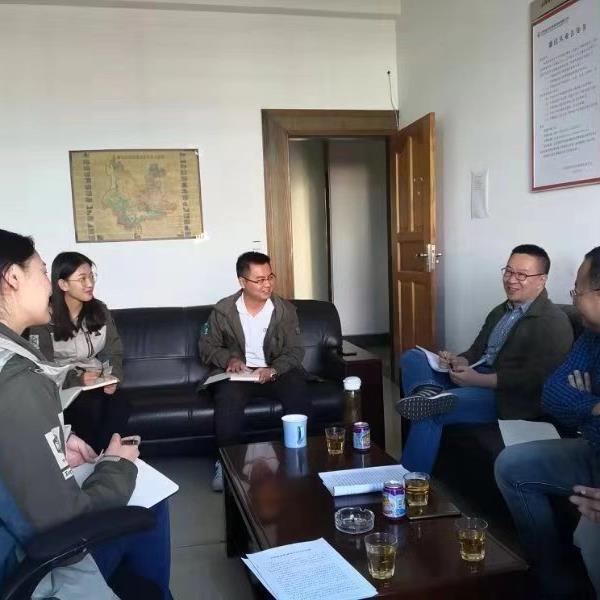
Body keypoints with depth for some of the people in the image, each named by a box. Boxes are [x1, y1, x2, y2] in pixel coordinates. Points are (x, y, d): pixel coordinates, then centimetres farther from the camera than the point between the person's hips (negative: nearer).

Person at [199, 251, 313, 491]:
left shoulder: (286, 310, 0)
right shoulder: (223, 310, -1)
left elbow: (295, 350, -2)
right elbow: (206, 346, 7)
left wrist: (274, 369, -22)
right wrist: (229, 359, -14)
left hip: (276, 371, 1)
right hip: (237, 373, -1)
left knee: (297, 391, -30)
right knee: (228, 397, -34)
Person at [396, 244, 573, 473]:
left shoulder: (554, 323, -9)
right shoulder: (499, 312, 19)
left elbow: (534, 379, -18)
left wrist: (478, 379, -21)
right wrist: (458, 361, -5)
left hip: (508, 397, -9)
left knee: (429, 412, -28)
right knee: (412, 357, -4)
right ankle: (428, 392, -36)